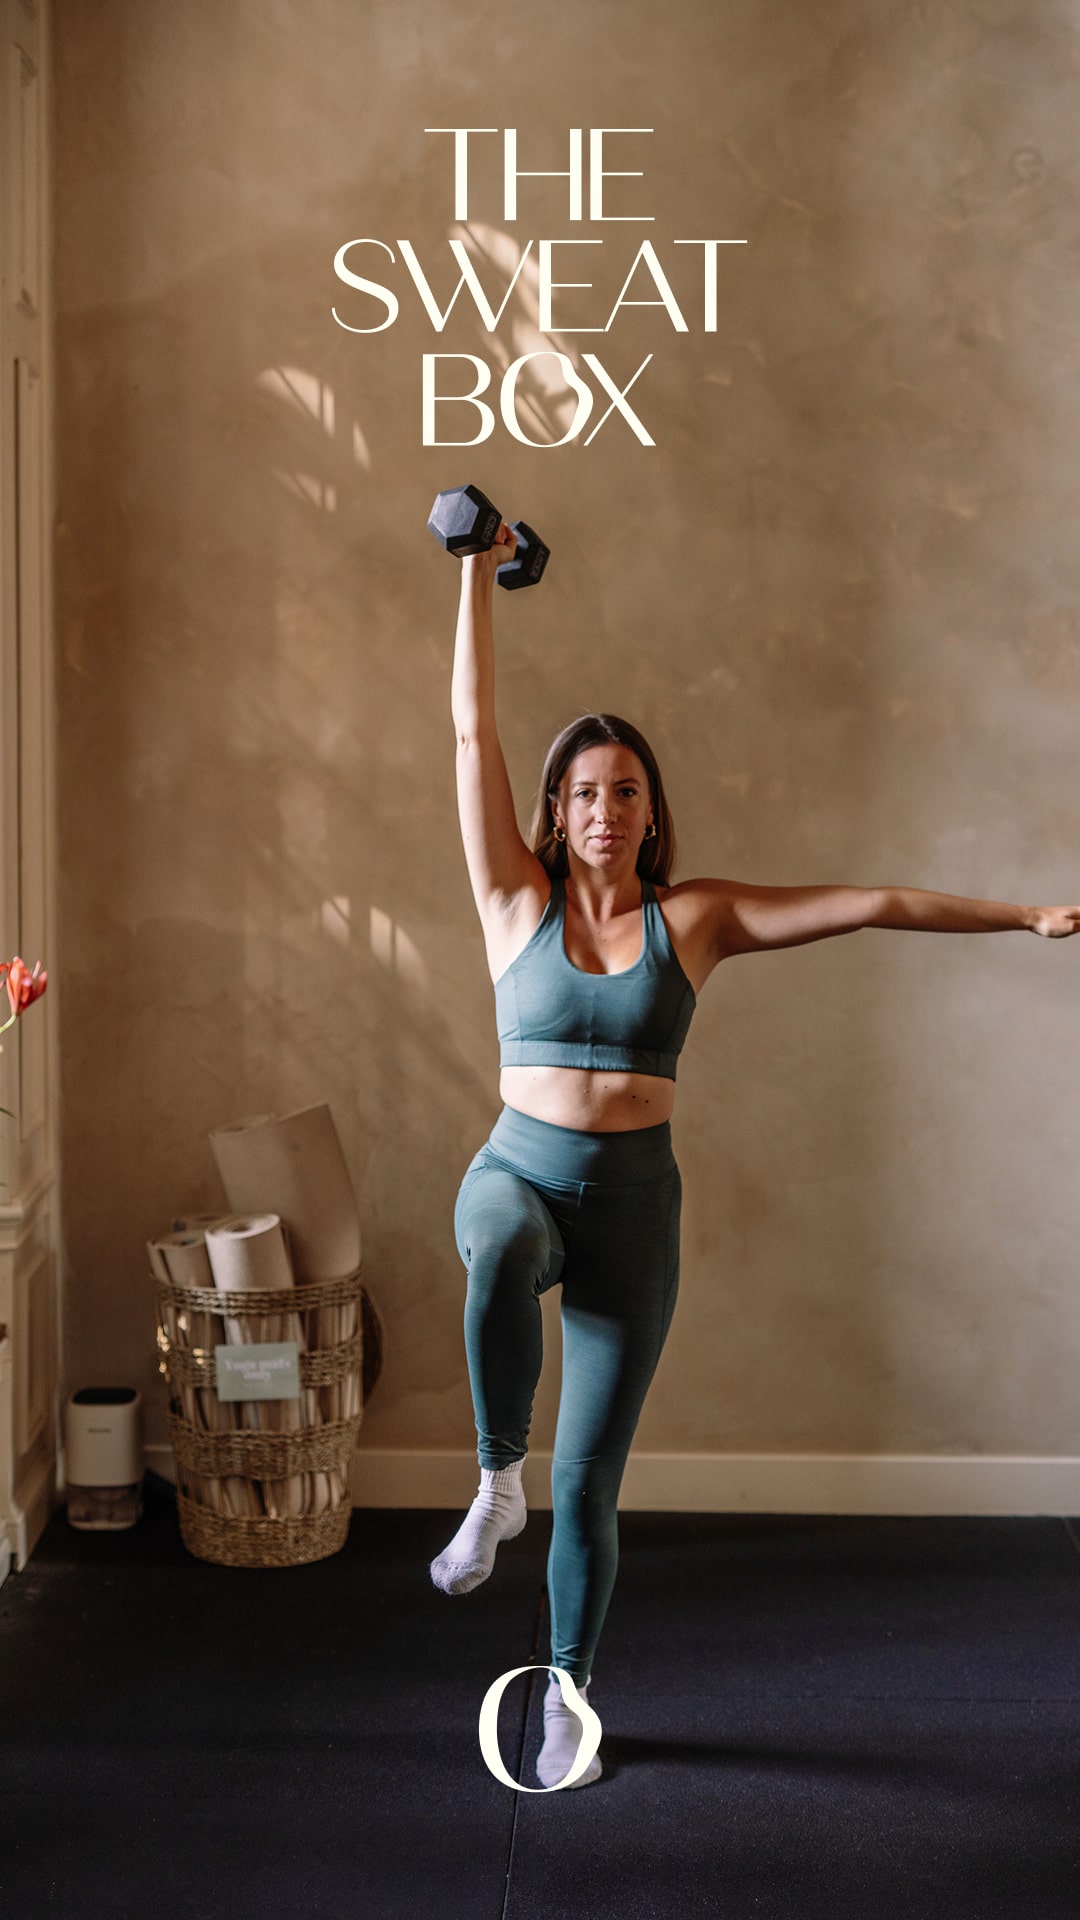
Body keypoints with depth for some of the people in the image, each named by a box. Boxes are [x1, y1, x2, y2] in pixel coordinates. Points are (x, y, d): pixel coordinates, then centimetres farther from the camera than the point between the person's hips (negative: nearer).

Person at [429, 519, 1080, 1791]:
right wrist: (479, 573, -7)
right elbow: (473, 732, -4)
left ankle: (568, 1697, 26)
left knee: (588, 1481, 3)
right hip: (519, 1172, 0)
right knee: (505, 1251, -40)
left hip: (633, 1200, 1)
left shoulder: (694, 919, 1)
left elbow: (873, 906, -2)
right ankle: (495, 1484, -17)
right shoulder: (517, 904, 0)